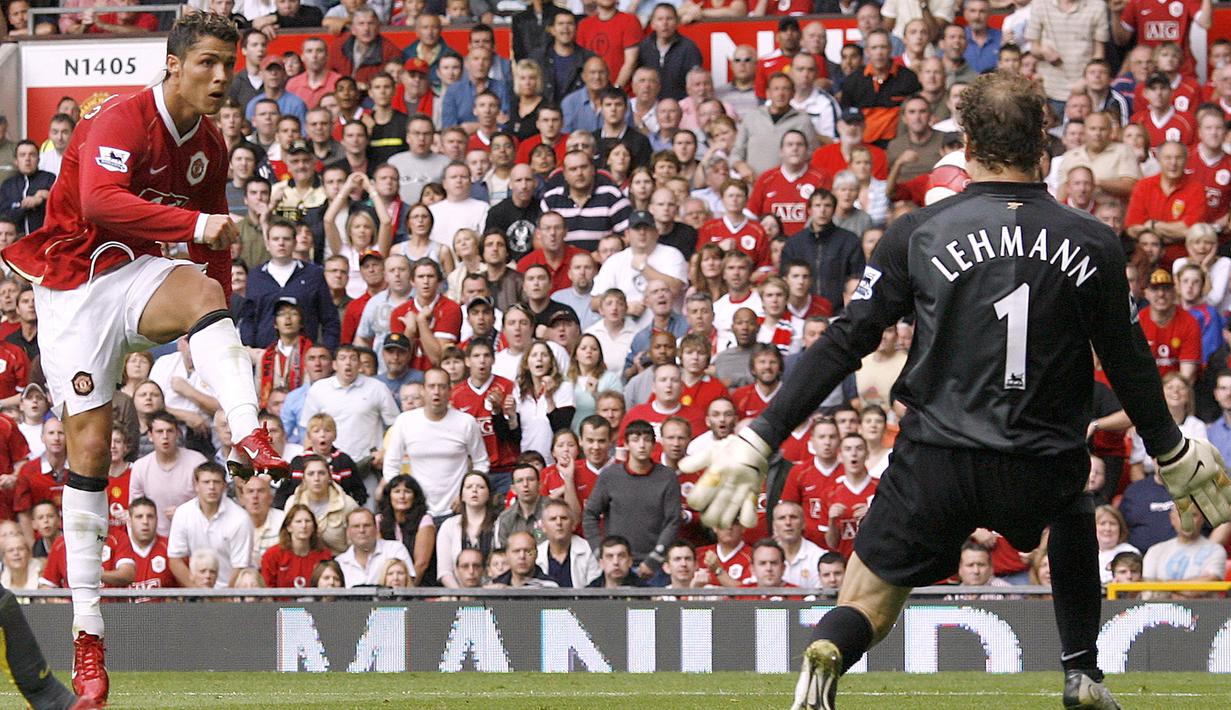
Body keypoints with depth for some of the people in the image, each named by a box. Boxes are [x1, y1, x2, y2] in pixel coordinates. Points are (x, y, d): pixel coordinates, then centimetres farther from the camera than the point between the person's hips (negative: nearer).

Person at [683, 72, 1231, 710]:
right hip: (1039, 475, 2)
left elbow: (843, 345, -4)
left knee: (864, 609, 7)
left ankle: (825, 656, -29)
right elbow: (1128, 363, 10)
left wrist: (760, 440, 1)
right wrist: (1174, 453, 27)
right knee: (1075, 513, 37)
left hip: (932, 466, -2)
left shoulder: (916, 234, -3)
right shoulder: (1092, 246, 0)